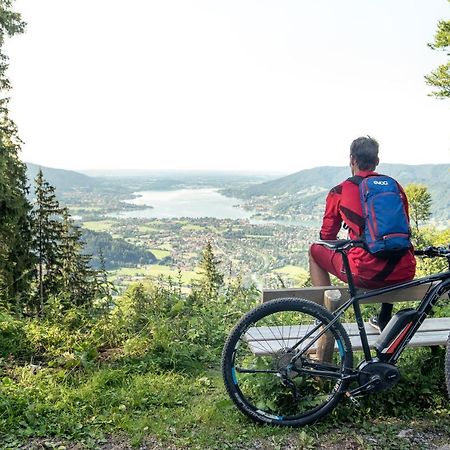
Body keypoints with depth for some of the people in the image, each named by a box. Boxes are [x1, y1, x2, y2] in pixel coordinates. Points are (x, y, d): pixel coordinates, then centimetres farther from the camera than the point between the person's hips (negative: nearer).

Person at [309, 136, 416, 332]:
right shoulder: (396, 187, 12)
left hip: (365, 274, -4)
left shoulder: (339, 191, 2)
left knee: (315, 251, 20)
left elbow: (327, 237, 10)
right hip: (403, 275, 5)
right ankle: (384, 319, 44)